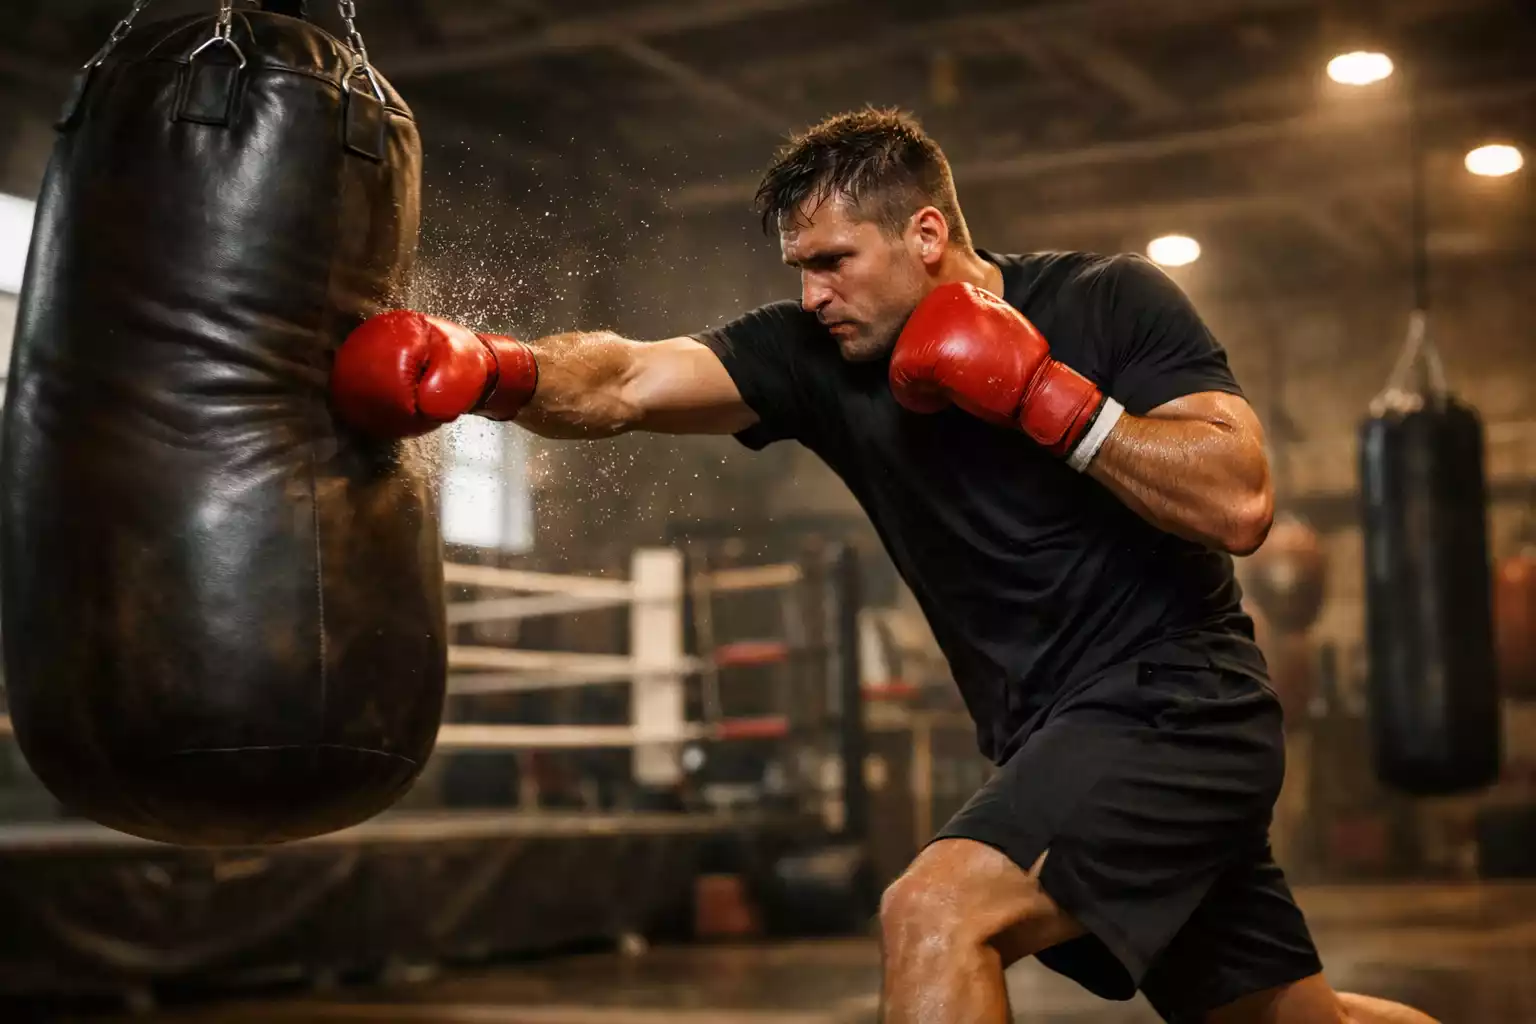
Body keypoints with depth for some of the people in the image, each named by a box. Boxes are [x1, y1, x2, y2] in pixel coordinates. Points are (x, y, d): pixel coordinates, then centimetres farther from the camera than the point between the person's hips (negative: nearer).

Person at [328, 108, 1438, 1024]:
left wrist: (1043, 396, -22)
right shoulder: (818, 355, 0)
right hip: (1061, 737, 6)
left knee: (936, 914, -24)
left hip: (1178, 706, -6)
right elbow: (624, 382, -13)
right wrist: (488, 366, -31)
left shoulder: (1112, 301, -10)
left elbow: (1240, 503, -20)